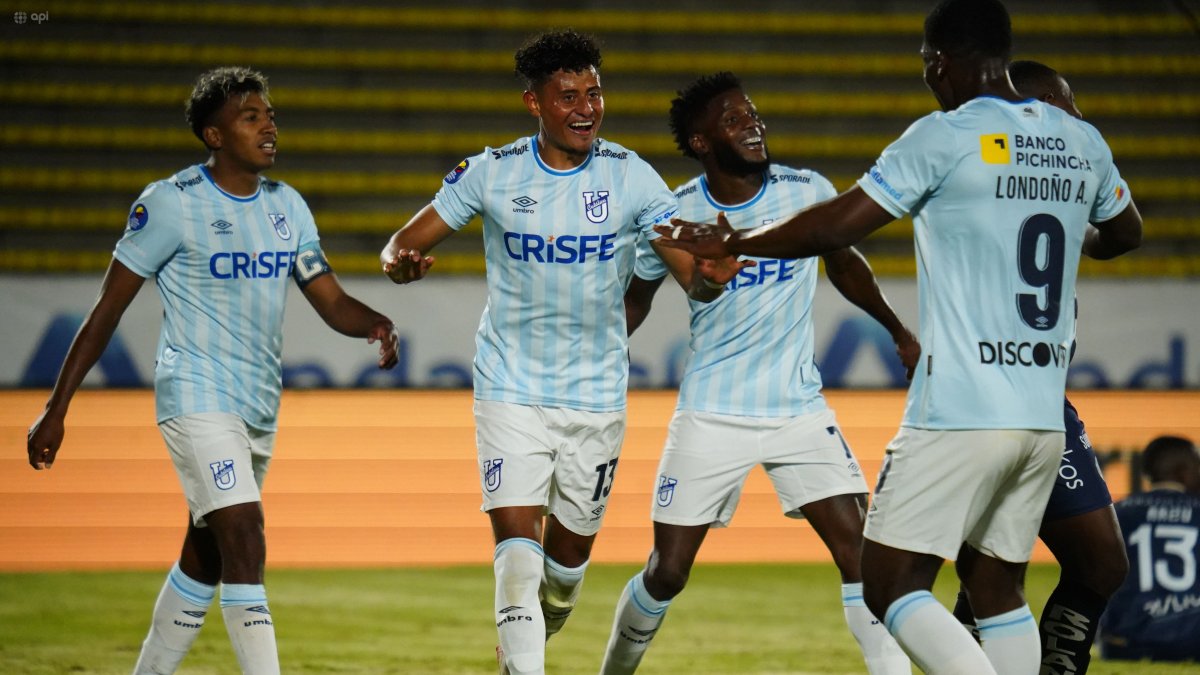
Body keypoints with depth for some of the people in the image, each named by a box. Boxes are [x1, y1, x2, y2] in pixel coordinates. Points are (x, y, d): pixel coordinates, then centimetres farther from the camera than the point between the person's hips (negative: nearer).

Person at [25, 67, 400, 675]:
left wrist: (374, 325, -14)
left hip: (260, 406, 7)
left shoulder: (287, 207, 9)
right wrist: (56, 409, -8)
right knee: (245, 545, -19)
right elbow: (107, 309, -6)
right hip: (196, 396, -7)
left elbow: (331, 300, 10)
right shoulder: (171, 203, -9)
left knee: (206, 556, 14)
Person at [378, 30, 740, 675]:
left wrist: (710, 276, -34)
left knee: (569, 556, 15)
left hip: (596, 396, 2)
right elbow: (405, 243, -1)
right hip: (510, 388, -2)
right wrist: (400, 262, -26)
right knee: (517, 547, -17)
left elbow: (694, 280, -9)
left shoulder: (630, 176, -6)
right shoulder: (490, 173, -6)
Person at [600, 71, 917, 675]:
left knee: (859, 552, -11)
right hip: (710, 416, -1)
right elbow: (635, 298, 10)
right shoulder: (674, 215, -7)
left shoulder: (808, 192, -6)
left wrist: (898, 331, 18)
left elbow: (843, 263, 15)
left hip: (799, 410, 1)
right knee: (667, 572, 2)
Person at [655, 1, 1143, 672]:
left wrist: (731, 241, 7)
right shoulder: (1082, 141, 10)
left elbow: (836, 226, -7)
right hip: (1044, 418, 7)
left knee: (892, 585, -3)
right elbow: (1125, 231, 30)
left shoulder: (946, 137, -9)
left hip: (958, 415, -7)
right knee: (997, 588, 16)